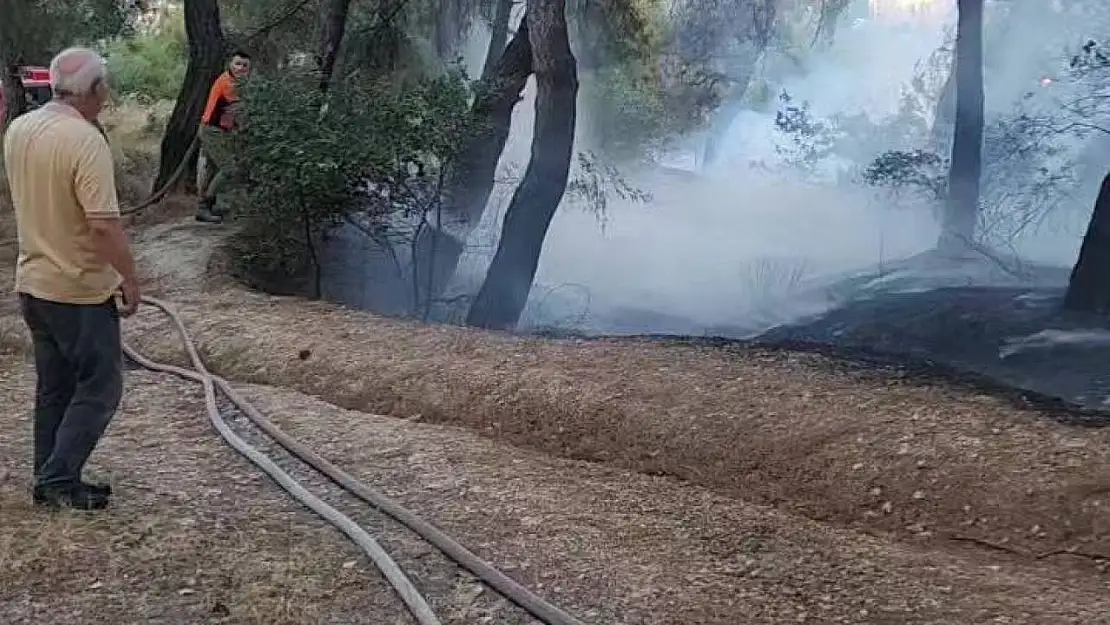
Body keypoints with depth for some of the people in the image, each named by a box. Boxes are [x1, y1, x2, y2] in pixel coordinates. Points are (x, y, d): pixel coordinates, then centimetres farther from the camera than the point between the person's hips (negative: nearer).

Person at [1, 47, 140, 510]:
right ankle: (58, 478, 4)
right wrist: (130, 279, -15)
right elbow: (104, 224, -25)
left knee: (53, 388, 16)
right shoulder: (85, 140, -22)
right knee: (100, 386, 3)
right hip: (81, 289, -8)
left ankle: (52, 480, 23)